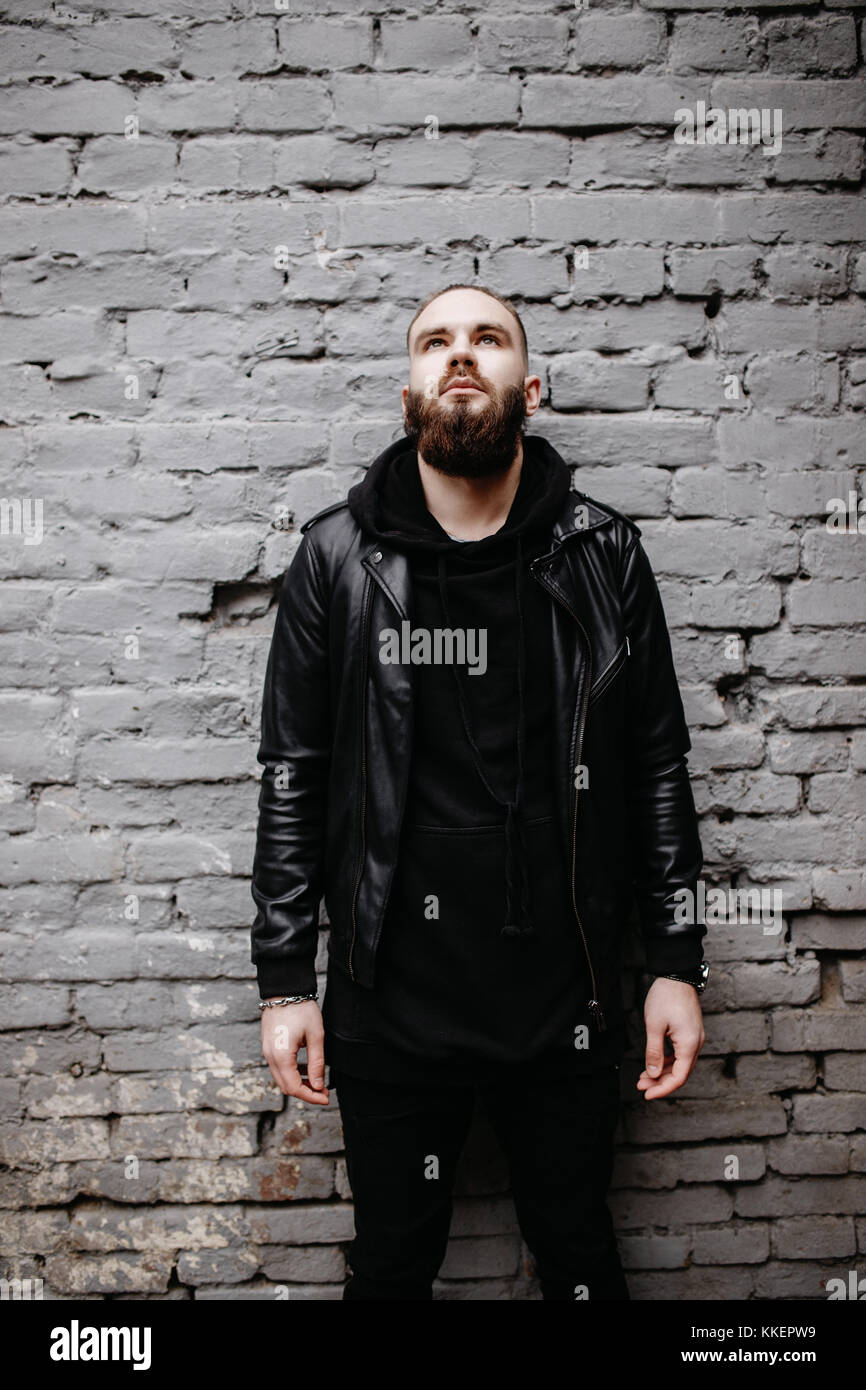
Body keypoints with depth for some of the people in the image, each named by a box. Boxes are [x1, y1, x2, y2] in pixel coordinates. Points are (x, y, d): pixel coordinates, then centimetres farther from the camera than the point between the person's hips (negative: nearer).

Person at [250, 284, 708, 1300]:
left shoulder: (602, 552, -3)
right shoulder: (336, 556, -4)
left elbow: (658, 765, 2)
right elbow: (292, 777, -1)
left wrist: (677, 962, 1)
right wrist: (283, 981, -1)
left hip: (562, 994, 1)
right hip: (390, 998, 0)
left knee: (579, 1252, 21)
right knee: (393, 1262, 19)